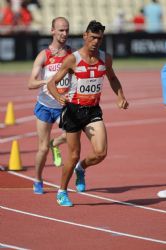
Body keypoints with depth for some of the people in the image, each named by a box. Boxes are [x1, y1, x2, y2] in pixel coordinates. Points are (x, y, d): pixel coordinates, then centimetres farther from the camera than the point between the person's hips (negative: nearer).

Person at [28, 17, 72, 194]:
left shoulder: (72, 55, 0)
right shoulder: (43, 56, -8)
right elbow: (31, 84, -15)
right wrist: (47, 81, -33)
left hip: (64, 106, 2)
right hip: (45, 106, -2)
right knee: (43, 148, 1)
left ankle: (55, 145, 8)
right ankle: (38, 181, 23)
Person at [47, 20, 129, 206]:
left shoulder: (105, 58, 2)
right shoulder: (73, 59, -12)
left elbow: (112, 78, 22)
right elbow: (52, 83, -10)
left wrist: (121, 97, 6)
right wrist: (59, 98, -30)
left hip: (93, 111, 3)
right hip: (73, 110, -3)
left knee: (101, 152, -14)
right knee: (74, 156, 2)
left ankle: (81, 169, 20)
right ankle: (62, 192, 23)